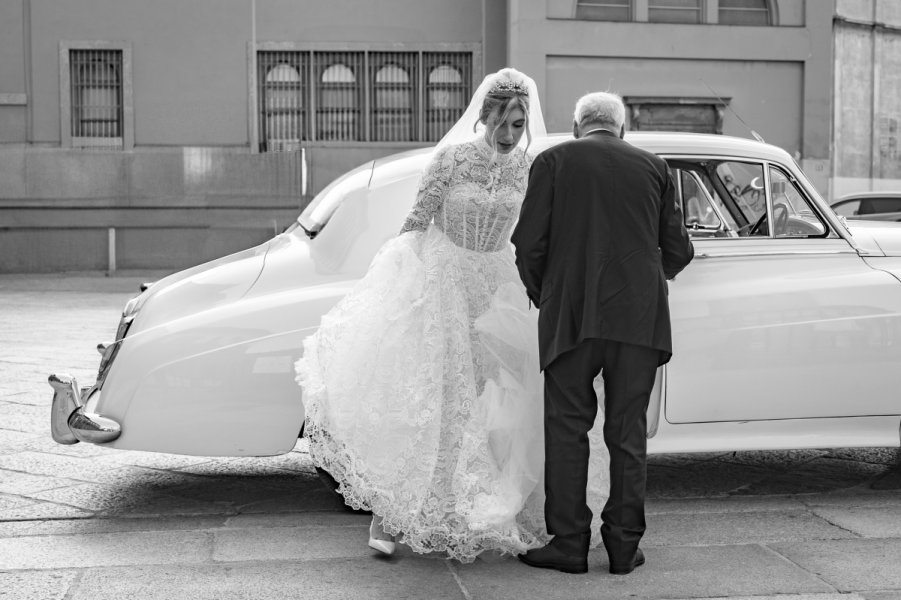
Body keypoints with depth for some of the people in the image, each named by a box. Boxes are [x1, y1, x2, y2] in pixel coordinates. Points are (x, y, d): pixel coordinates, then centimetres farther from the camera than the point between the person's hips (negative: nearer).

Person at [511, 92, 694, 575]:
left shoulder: (553, 161, 5)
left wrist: (541, 296, 15)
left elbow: (528, 242, -1)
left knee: (567, 429, 5)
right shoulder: (653, 167, 12)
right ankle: (624, 545, 13)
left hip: (571, 317, -2)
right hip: (639, 317, 2)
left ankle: (569, 544, 7)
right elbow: (677, 250, 12)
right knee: (628, 433, 9)